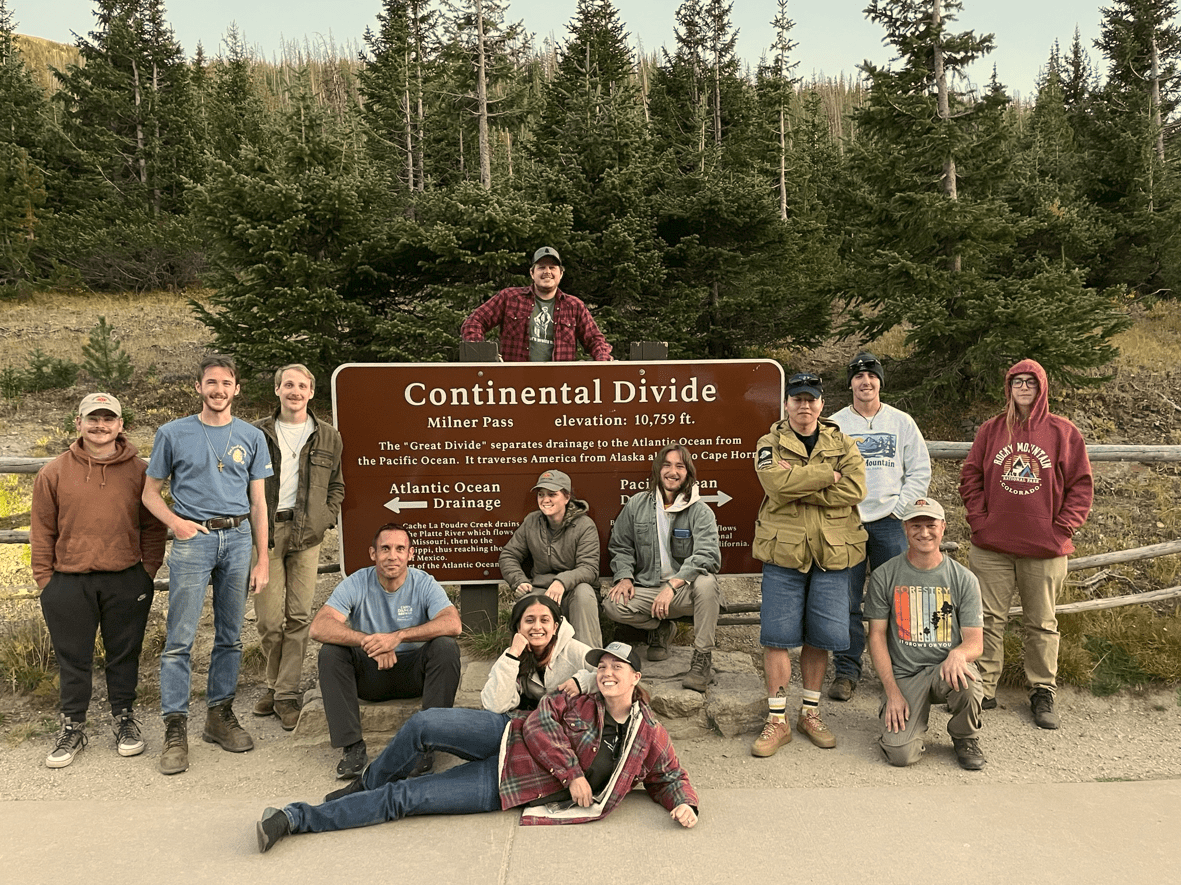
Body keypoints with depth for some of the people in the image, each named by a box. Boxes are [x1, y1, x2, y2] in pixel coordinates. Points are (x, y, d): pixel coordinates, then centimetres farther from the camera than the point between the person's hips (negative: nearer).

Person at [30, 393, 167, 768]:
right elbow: (42, 532, 5)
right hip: (69, 583, 0)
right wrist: (45, 579, 1)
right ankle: (72, 727, 25)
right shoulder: (54, 473, 2)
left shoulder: (139, 471, 1)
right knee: (73, 660, 10)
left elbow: (153, 526, 6)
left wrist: (148, 571, 0)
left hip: (126, 583, 0)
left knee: (124, 656, 11)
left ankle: (125, 720, 27)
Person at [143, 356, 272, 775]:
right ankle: (175, 727, 1)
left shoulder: (252, 437, 9)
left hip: (238, 538, 2)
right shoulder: (174, 434, 5)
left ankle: (220, 714, 20)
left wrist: (262, 560, 5)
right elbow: (150, 492, 9)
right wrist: (175, 521, -10)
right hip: (193, 539, -2)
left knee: (230, 636, 8)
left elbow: (258, 502, 9)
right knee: (180, 638, -5)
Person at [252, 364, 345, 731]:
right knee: (269, 618, 1)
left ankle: (287, 695, 10)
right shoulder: (258, 434, 7)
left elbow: (337, 486, 15)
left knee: (299, 617, 1)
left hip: (306, 535, 1)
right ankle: (274, 685, 21)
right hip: (266, 532, 0)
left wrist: (322, 522, 1)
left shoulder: (327, 437, 10)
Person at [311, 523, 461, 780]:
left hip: (414, 672, -1)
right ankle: (352, 746, -21)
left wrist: (399, 636, -37)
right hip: (370, 674, 1)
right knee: (330, 652, -23)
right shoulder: (356, 584, -9)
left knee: (446, 646, -28)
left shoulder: (424, 583, -10)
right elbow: (319, 627, -23)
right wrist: (369, 642, -35)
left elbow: (452, 624, -28)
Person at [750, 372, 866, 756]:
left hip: (832, 552, 2)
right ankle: (777, 720, 10)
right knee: (778, 635, -2)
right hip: (784, 551, -2)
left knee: (821, 636, 7)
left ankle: (810, 713, 24)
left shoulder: (842, 444, 10)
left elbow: (855, 489, -9)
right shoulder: (770, 444, 4)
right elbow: (777, 482, -18)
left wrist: (799, 486, -15)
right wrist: (829, 474, -14)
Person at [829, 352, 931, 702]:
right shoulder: (835, 424, 7)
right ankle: (846, 671, 11)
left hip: (890, 522, 1)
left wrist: (898, 507, -2)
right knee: (846, 601, 1)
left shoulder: (902, 422, 8)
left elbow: (921, 470, 8)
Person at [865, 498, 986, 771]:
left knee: (965, 680, -36)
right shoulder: (884, 576, 1)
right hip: (902, 674, -1)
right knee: (900, 753, -21)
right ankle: (910, 717, 17)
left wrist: (959, 653, -25)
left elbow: (976, 642, 1)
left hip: (946, 669, 1)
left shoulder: (964, 579, 3)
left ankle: (965, 737, -1)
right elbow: (877, 636, 1)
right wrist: (892, 691, -8)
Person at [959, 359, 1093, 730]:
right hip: (992, 546, 1)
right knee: (988, 619, 4)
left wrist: (1060, 529, -6)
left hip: (1045, 549, -1)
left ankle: (1043, 693, 22)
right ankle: (982, 689, 13)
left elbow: (1082, 486, 2)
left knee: (1042, 623, 9)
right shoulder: (990, 430, 6)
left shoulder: (1063, 432, 1)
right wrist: (980, 521, -2)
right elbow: (970, 478, 8)